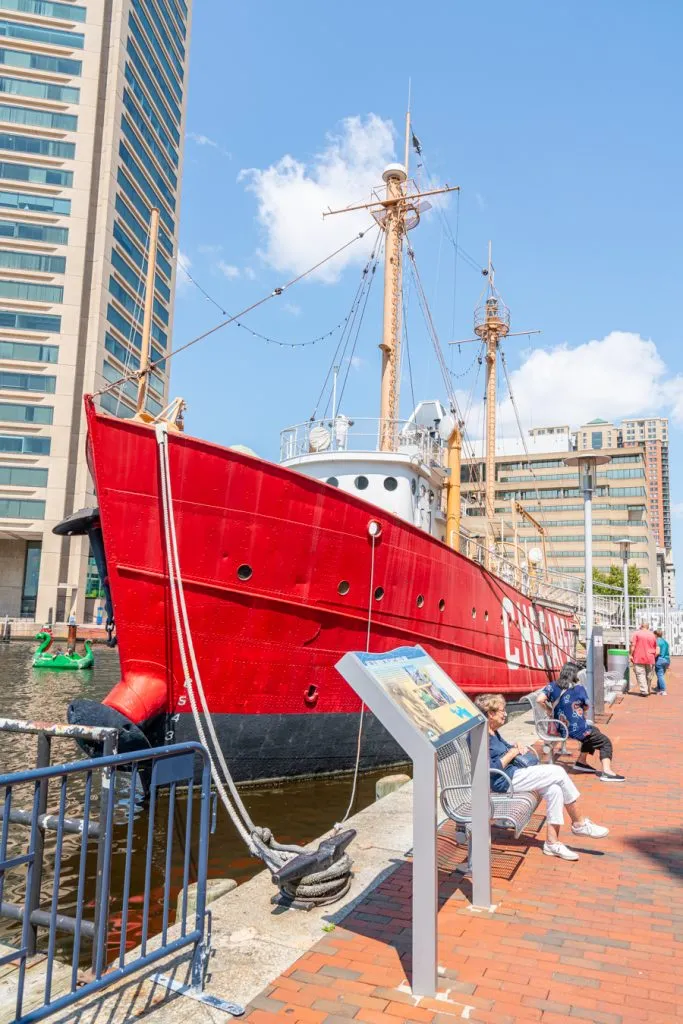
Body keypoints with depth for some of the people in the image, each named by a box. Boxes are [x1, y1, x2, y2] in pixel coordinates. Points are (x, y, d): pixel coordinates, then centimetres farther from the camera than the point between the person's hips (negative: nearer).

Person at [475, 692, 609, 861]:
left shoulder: (493, 732, 14)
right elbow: (491, 769, -23)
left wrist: (516, 746, 9)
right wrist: (511, 754, -12)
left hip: (514, 774, 10)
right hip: (505, 781, -10)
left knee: (554, 790, -10)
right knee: (558, 772, -12)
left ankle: (552, 842, -5)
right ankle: (579, 824, 5)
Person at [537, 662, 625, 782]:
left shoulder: (552, 686, -1)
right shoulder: (579, 689, -10)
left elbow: (540, 700, -13)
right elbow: (586, 707, 4)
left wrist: (549, 711, 1)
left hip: (560, 728, 7)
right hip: (577, 729, -7)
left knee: (592, 732, 32)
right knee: (605, 742, 7)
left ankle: (582, 761, 32)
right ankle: (607, 771, -9)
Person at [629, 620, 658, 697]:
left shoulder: (637, 633, -4)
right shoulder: (652, 635, 8)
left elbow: (632, 645, -10)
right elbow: (655, 648, 12)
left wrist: (630, 655, -4)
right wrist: (654, 657, 24)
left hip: (639, 659, -4)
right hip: (650, 659, 4)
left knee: (640, 674, -2)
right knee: (649, 676, 15)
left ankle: (644, 691, -9)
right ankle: (648, 690, 25)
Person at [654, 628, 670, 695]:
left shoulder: (657, 641, -9)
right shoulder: (665, 641, 14)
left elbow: (657, 652, -18)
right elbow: (668, 652, 17)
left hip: (660, 660, -7)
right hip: (667, 660, 7)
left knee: (660, 675, -4)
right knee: (661, 675, 15)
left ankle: (664, 691, -9)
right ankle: (658, 689, 19)